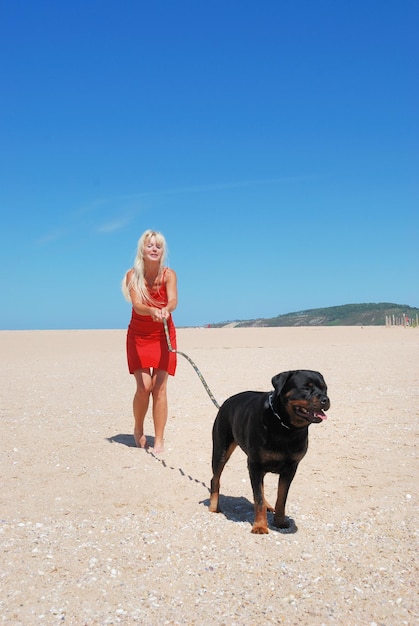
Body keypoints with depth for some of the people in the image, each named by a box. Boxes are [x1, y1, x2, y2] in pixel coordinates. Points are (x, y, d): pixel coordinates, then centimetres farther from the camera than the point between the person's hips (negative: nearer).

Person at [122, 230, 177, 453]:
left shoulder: (169, 274, -11)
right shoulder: (133, 275, -12)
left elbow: (173, 300, -28)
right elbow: (137, 305, -26)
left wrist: (166, 309, -51)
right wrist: (153, 311, -48)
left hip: (163, 336, 0)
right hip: (138, 336, 0)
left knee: (159, 387, -5)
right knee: (143, 386, -8)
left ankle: (159, 440, 4)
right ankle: (138, 430, 18)